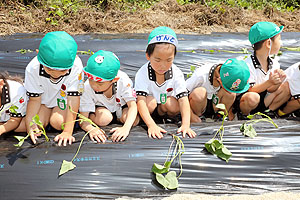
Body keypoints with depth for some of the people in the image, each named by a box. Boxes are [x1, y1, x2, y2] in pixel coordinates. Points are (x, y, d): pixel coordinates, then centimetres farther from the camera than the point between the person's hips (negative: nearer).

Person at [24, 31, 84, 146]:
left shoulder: (76, 67, -37)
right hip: (44, 97, 2)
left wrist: (68, 132, -31)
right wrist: (29, 124, -29)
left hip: (64, 96, -2)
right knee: (38, 123, -14)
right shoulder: (32, 69, -31)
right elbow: (34, 99, -17)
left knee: (58, 122, -23)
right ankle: (49, 110, 17)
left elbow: (73, 99, -30)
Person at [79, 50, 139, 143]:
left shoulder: (123, 81, -35)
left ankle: (118, 118, 3)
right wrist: (91, 129, -53)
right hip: (101, 107, 0)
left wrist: (126, 128, -51)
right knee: (102, 120, -32)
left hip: (122, 106, 0)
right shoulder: (87, 87, -32)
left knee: (134, 120, -28)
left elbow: (132, 105, -33)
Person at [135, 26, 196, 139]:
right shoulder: (142, 73, -28)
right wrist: (151, 125, -48)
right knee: (150, 101, -33)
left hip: (168, 102, 2)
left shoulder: (177, 74, -22)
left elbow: (183, 99, -27)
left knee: (173, 104, -28)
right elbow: (141, 101, -35)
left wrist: (185, 125, -41)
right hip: (149, 103, -2)